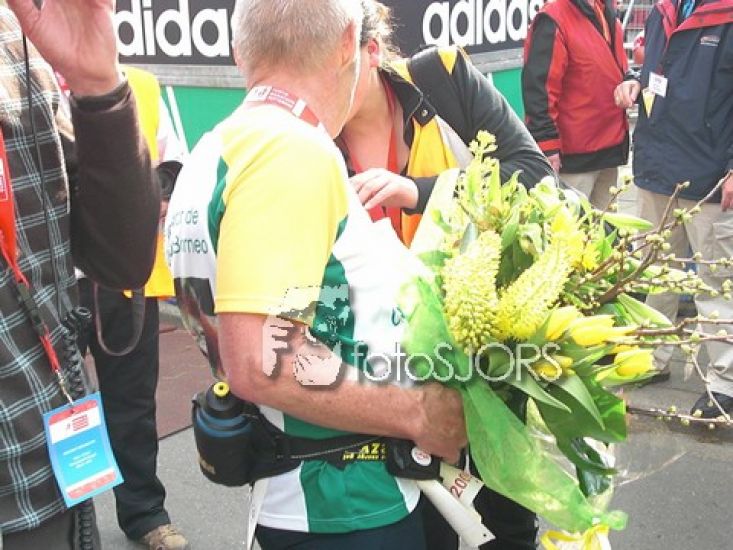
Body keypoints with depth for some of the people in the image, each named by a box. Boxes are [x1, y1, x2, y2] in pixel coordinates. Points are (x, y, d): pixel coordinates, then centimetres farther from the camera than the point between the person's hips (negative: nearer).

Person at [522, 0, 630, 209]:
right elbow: (539, 87, -20)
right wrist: (548, 145, -22)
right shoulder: (553, 20, -15)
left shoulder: (608, 17, 13)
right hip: (574, 154, -9)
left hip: (609, 147, 9)